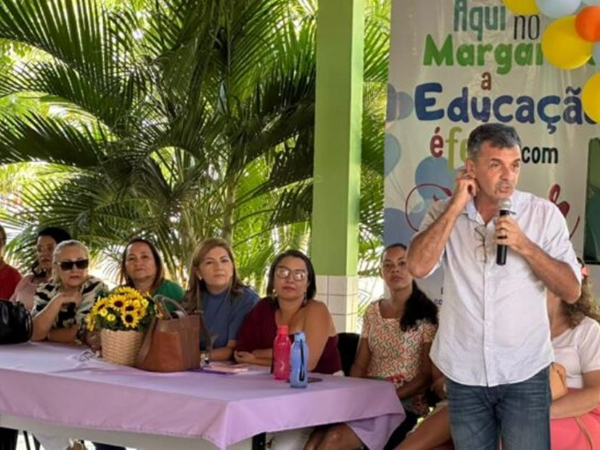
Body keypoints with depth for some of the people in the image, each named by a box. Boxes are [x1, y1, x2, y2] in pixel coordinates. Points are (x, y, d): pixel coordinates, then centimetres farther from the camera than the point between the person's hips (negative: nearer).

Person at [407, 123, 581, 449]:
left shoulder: (544, 214, -3)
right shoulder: (444, 213, 1)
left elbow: (571, 291, -5)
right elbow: (418, 267, -16)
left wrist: (524, 245, -18)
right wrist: (456, 206, -14)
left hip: (524, 375, -1)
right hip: (463, 374, 2)